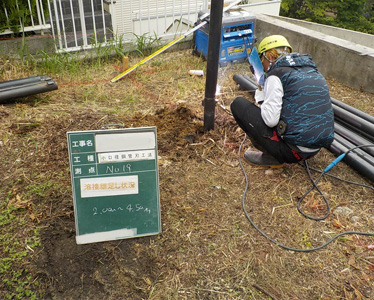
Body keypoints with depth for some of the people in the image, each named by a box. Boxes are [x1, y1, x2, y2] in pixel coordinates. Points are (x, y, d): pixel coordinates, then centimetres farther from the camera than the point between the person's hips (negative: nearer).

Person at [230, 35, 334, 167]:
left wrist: (261, 99, 3)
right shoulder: (313, 70, 15)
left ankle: (271, 156, 3)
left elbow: (271, 120, -17)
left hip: (295, 149, -8)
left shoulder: (276, 75, -9)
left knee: (238, 104, 0)